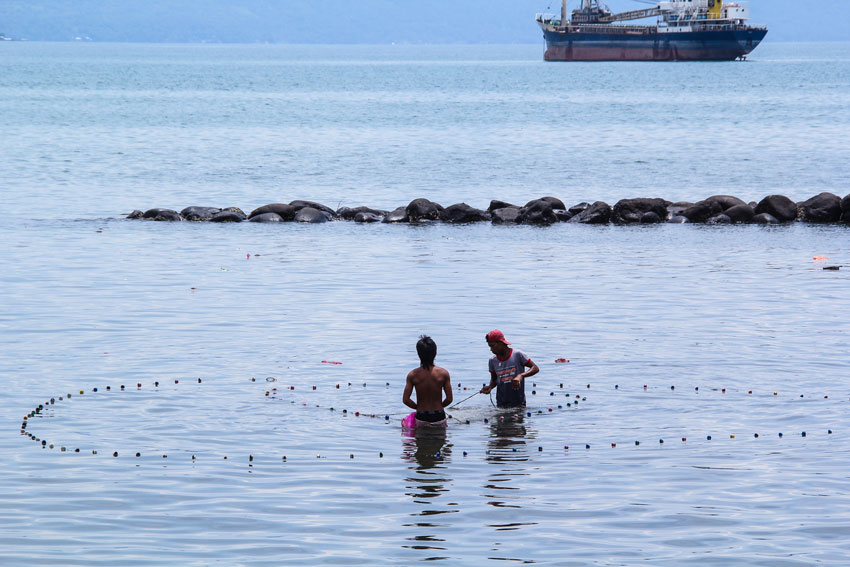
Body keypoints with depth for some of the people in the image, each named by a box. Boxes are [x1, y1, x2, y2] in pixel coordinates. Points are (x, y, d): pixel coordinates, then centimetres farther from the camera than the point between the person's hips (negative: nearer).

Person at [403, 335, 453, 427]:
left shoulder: (413, 375, -7)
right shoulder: (443, 373, -8)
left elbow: (405, 400, -5)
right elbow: (449, 399, -5)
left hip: (421, 417, 0)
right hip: (438, 417, 0)